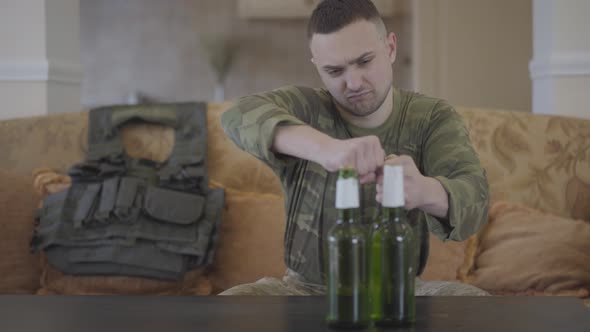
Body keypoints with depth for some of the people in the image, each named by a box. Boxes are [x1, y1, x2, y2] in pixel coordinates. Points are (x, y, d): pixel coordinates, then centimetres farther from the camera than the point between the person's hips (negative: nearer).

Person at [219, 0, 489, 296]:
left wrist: (423, 191, -49)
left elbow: (472, 198, -23)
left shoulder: (432, 118, -5)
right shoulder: (304, 109, -8)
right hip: (307, 289, 0)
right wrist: (326, 149, -52)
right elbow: (240, 116, -32)